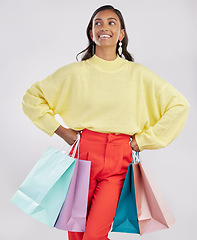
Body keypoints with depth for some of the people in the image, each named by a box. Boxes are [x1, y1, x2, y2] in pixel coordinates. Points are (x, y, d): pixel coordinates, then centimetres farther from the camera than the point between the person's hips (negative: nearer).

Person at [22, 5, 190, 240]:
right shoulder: (75, 72, 3)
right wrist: (61, 130, 3)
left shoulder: (137, 74, 4)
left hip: (118, 160, -1)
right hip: (84, 154, 1)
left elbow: (179, 105, 7)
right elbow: (32, 98, 10)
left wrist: (144, 139, 4)